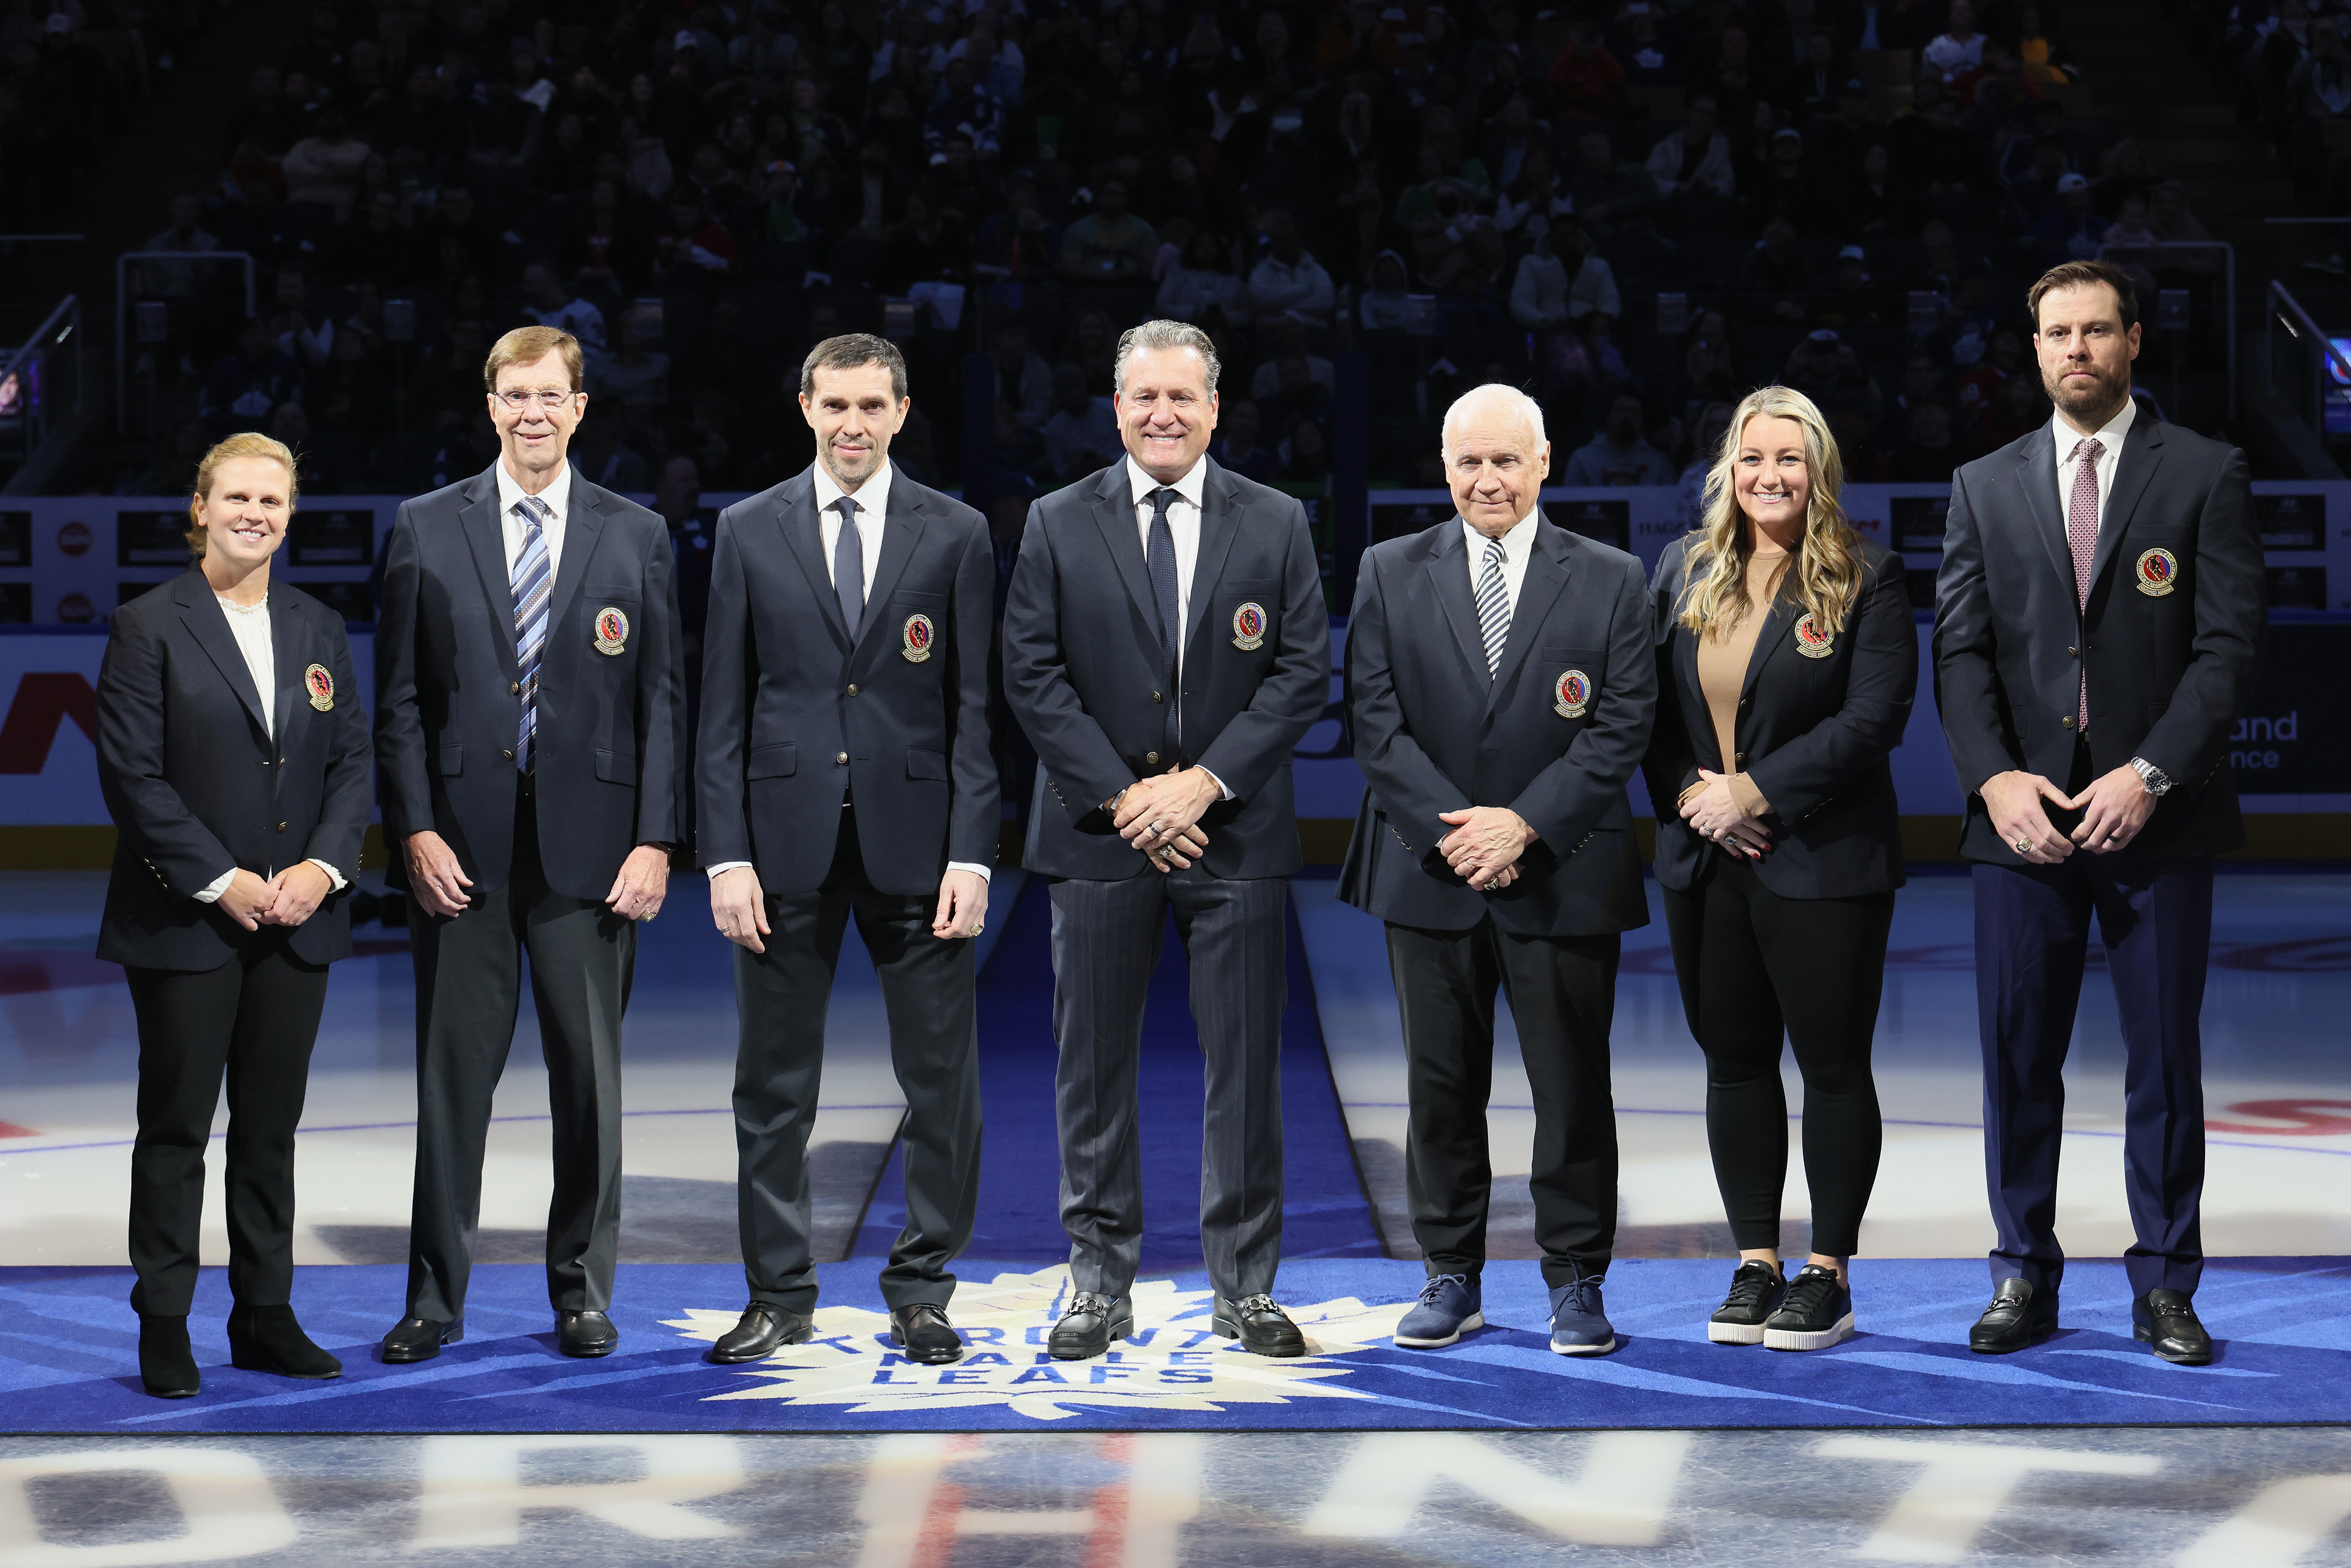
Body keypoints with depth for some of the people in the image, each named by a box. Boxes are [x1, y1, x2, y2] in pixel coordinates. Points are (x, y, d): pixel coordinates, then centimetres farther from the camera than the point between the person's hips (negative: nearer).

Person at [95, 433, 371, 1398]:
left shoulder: (318, 630, 12)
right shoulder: (149, 628, -3)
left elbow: (354, 764, 9)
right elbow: (132, 776, -9)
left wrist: (323, 866, -7)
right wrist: (221, 882, -15)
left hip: (297, 920, 4)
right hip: (186, 922, -4)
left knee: (272, 1126, 9)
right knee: (177, 1126, 1)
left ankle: (265, 1315, 17)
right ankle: (164, 1327, 9)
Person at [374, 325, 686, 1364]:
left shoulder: (636, 536, 7)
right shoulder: (427, 528, 6)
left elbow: (663, 701, 4)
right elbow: (399, 697, 5)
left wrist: (655, 840, -4)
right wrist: (415, 829, -5)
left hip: (588, 841, 0)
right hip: (460, 844, 0)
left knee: (589, 1072, 5)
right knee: (452, 1071, 3)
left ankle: (582, 1291, 17)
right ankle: (435, 1296, 13)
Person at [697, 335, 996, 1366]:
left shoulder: (956, 535, 4)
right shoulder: (749, 532, 6)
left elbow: (976, 707, 2)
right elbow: (724, 709, 5)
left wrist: (971, 856, -6)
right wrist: (727, 856, -3)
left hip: (913, 839, 0)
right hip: (786, 840, 1)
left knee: (941, 1078, 3)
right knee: (773, 1084, 5)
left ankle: (921, 1290, 15)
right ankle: (780, 1295, 16)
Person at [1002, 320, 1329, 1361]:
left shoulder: (1276, 525, 5)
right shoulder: (1058, 525, 4)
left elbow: (1302, 672, 0)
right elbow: (1032, 675, 0)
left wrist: (1204, 783, -11)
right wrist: (1121, 798, -9)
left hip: (1235, 835, 0)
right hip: (1100, 838, 0)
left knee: (1246, 1068, 2)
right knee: (1094, 1068, 4)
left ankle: (1245, 1287, 11)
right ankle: (1100, 1285, 13)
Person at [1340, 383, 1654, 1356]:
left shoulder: (1610, 581, 3)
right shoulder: (1391, 574, 6)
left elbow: (1622, 726, -3)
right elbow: (1375, 720, 0)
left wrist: (1526, 824, -14)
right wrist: (1449, 829, -12)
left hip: (1562, 874, -1)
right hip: (1429, 873, 1)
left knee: (1572, 1087, 2)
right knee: (1440, 1086, 7)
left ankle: (1577, 1284, 12)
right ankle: (1452, 1278, 17)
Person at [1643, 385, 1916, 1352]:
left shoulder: (1864, 580, -5)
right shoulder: (1684, 572, 9)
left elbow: (1875, 718, -13)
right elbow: (1650, 703, 10)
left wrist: (1754, 792, -16)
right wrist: (1691, 792, -8)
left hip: (1823, 864, -4)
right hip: (1704, 864, 5)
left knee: (1833, 1064, 1)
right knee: (1734, 1061, 9)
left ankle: (1829, 1274, 10)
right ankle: (1755, 1263, 18)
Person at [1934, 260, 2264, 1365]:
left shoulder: (2205, 475, 4)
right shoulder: (1985, 487, 12)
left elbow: (2230, 642, -3)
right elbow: (1959, 649, 6)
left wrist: (2151, 773, -13)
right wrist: (1994, 776, -9)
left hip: (2157, 815, -2)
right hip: (2024, 814, 2)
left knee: (2164, 1056, 2)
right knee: (2016, 1055, 2)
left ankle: (2164, 1286, 10)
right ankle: (2024, 1276, 11)